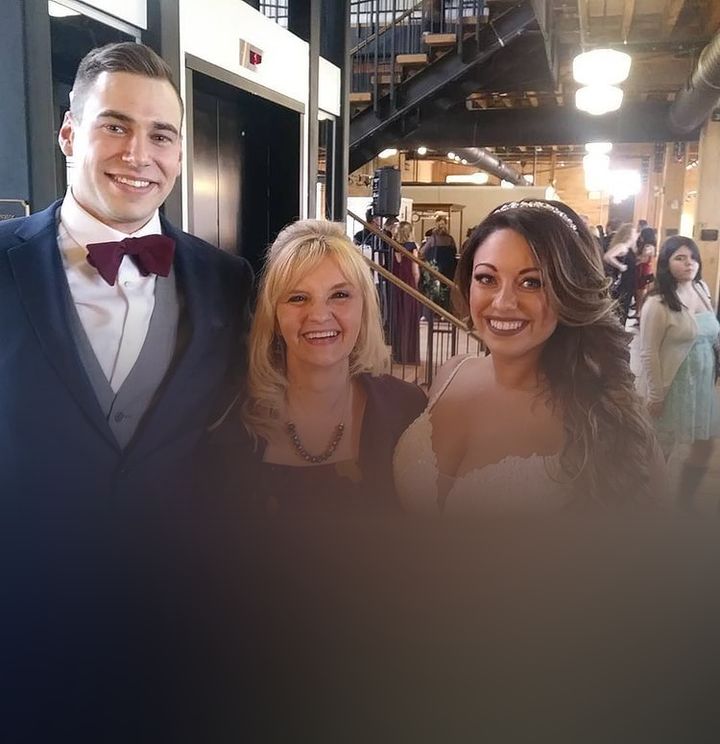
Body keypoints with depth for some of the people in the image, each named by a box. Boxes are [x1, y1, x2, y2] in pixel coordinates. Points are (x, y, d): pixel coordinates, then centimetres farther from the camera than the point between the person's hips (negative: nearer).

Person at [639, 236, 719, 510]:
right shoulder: (657, 303, -18)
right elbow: (648, 354, -17)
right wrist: (655, 396, -15)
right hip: (673, 387, -7)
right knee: (661, 451, 9)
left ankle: (684, 504, 35)